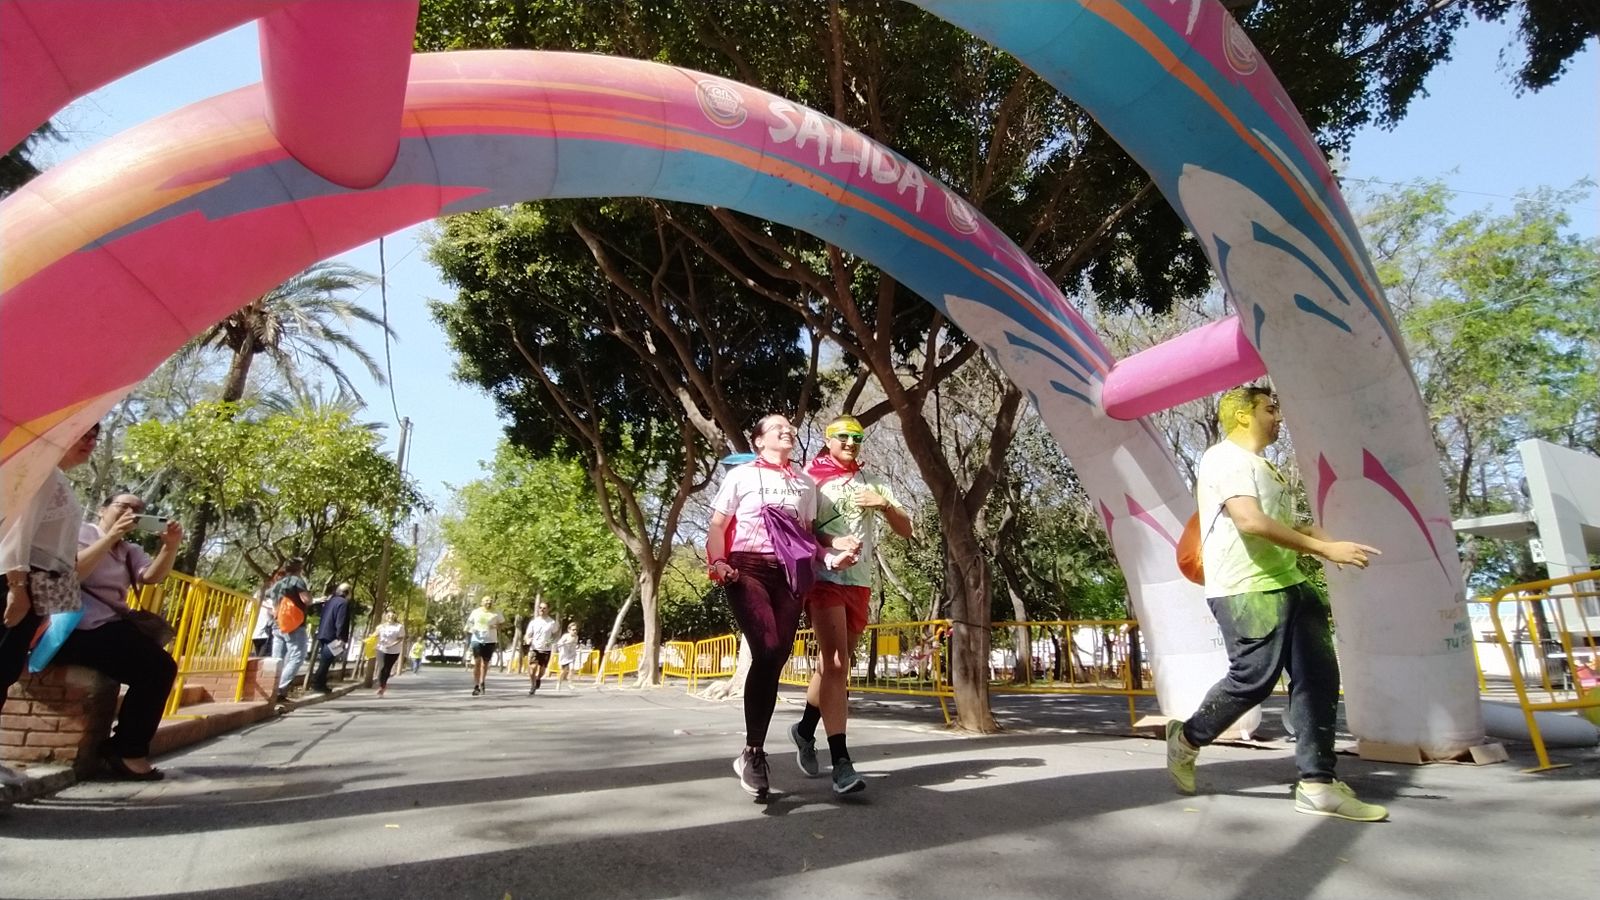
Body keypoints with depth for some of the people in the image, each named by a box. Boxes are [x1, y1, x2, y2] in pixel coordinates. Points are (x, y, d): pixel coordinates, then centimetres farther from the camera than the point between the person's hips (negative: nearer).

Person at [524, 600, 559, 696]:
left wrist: (551, 641, -6)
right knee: (532, 667, -17)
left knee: (542, 670, 6)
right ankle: (532, 686, 5)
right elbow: (527, 635, 4)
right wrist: (528, 639, -19)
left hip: (546, 650, 0)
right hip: (534, 648, 0)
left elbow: (556, 634, 12)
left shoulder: (552, 622, -1)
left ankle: (538, 679, 41)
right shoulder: (533, 621, 2)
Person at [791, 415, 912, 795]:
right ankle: (841, 762, -16)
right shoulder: (811, 478, 2)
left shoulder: (874, 484, 16)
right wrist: (830, 548, -21)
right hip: (824, 578, -5)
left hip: (860, 582, 5)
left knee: (833, 663, 14)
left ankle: (806, 728, 35)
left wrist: (884, 504, -6)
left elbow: (906, 530, 13)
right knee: (836, 663, -15)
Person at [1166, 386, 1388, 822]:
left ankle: (1317, 785, 10)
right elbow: (1252, 522, -21)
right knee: (1252, 679, -7)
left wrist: (1333, 543, 10)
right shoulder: (1225, 458, -10)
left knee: (1318, 678, 5)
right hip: (1247, 592, -10)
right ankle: (1187, 739, 16)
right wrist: (1325, 549, -20)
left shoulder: (1263, 466, 23)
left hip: (1287, 586, 10)